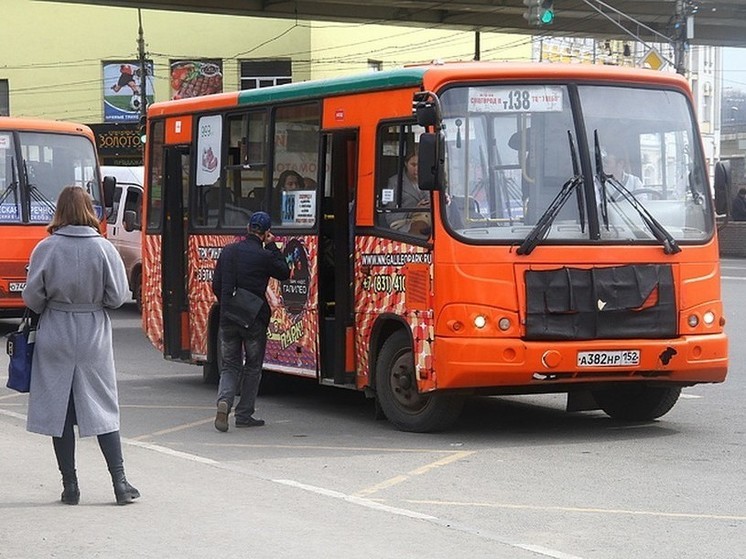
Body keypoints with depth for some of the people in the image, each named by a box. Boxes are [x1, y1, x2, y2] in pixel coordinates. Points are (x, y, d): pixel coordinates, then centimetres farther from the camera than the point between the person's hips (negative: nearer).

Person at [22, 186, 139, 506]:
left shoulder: (46, 249, -9)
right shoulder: (104, 249, -9)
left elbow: (32, 298, -6)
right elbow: (118, 296, -6)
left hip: (55, 338, -1)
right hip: (94, 338, 1)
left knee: (58, 410, 7)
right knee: (103, 409, 9)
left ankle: (70, 486, 9)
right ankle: (120, 483, 6)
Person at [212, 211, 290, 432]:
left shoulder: (228, 251, 4)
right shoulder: (264, 256, -12)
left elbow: (216, 285, 10)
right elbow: (284, 273, 5)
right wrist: (272, 247, 6)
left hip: (228, 320, 4)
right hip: (254, 320, -4)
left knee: (230, 365, 12)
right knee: (253, 367, 11)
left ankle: (224, 401, -15)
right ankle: (244, 415, 13)